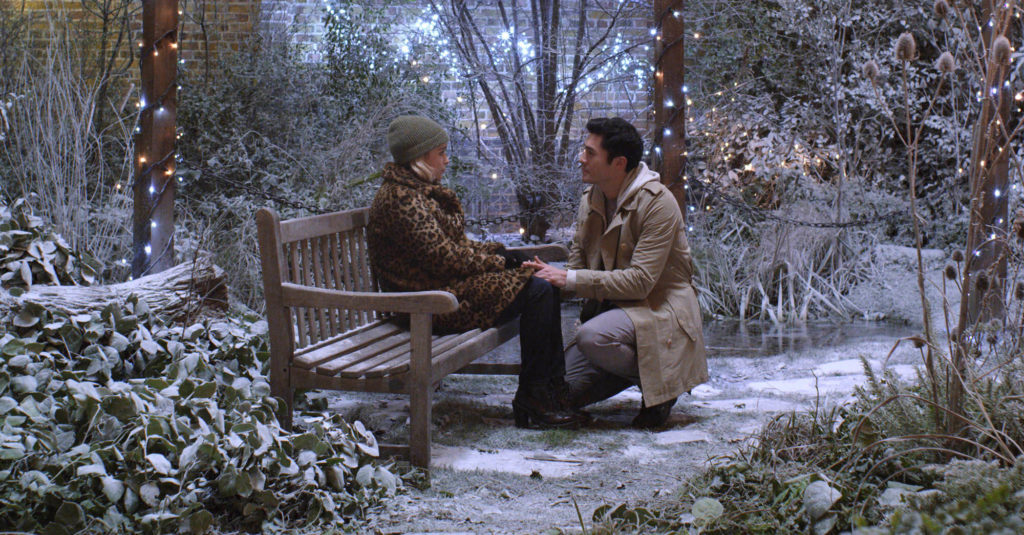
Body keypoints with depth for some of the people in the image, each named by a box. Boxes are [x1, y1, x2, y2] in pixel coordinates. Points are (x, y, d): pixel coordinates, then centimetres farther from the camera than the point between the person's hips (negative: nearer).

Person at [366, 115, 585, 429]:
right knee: (538, 290, -19)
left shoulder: (421, 192, 18)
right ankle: (532, 401, -13)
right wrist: (498, 260, -10)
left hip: (447, 286, 11)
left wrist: (498, 251, 4)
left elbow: (455, 245, 20)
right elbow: (443, 258, -21)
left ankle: (554, 389, -1)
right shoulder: (401, 200, -17)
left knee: (542, 278, 1)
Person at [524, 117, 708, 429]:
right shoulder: (591, 198, 8)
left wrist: (571, 279, -27)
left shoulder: (658, 203, -17)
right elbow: (578, 261, 12)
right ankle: (638, 368, 14)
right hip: (610, 307, 7)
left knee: (592, 337, -36)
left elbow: (640, 280, -24)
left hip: (658, 308, -7)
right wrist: (553, 276, -12)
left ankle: (660, 379, -10)